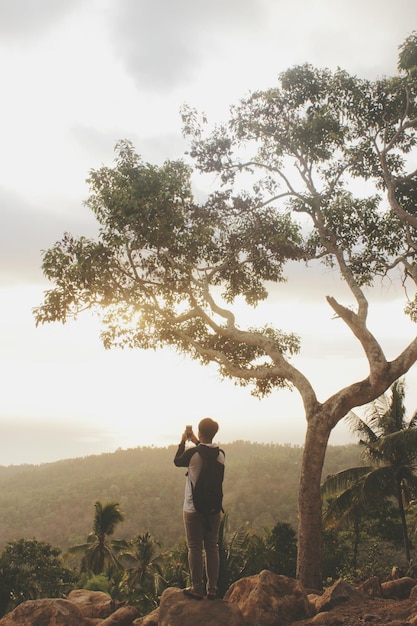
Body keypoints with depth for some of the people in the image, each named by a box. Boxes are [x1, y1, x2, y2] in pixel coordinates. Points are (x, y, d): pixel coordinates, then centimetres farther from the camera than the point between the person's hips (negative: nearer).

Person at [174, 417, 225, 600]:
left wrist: (183, 442, 14)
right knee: (212, 547, 12)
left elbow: (177, 461, 5)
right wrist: (197, 443, 21)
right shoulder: (221, 454, -4)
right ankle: (212, 589, 17)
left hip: (193, 508, -4)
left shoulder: (192, 453, -17)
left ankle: (197, 589, 14)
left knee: (195, 548, 6)